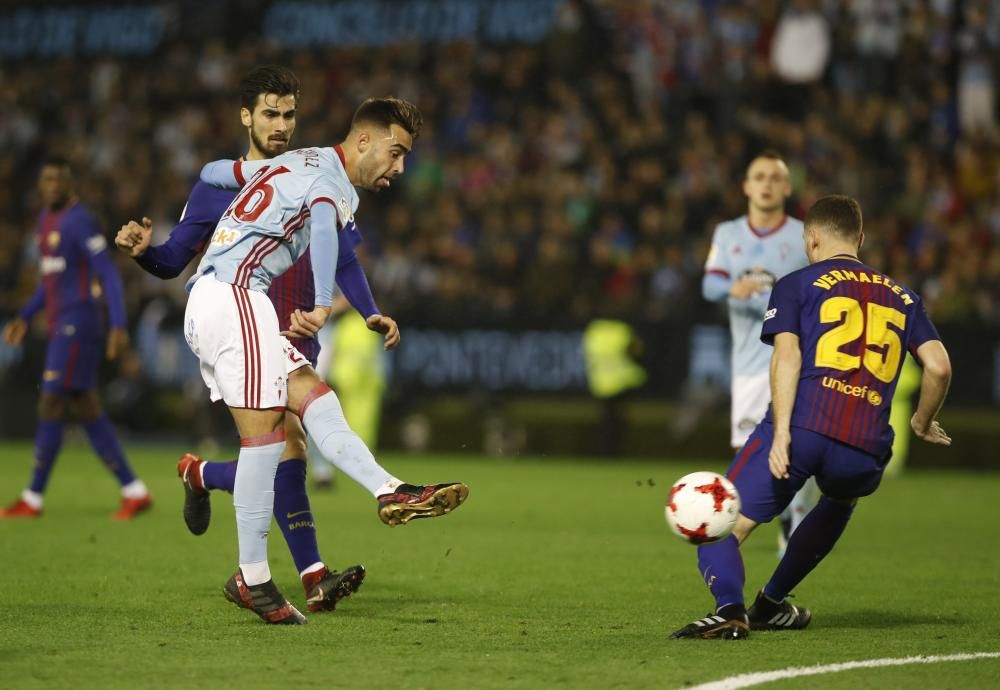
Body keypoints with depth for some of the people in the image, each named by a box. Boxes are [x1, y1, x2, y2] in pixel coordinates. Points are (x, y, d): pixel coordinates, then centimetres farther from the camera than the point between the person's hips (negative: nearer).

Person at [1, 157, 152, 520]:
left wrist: (119, 326, -26)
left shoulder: (80, 222, -13)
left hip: (78, 327, -10)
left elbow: (110, 276, -17)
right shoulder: (47, 219, 18)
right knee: (87, 412, 8)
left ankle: (33, 499, 0)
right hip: (62, 328, 10)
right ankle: (134, 491, 9)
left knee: (51, 408, -7)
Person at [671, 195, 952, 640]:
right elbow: (939, 367, 11)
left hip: (801, 428, -4)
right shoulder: (902, 297, 24)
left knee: (721, 530, -1)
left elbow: (787, 355, -3)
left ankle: (729, 608, -32)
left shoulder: (797, 284, 13)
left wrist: (781, 432, -13)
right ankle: (770, 604, 36)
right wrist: (922, 424, 29)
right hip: (865, 451, 4)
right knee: (841, 501, 38)